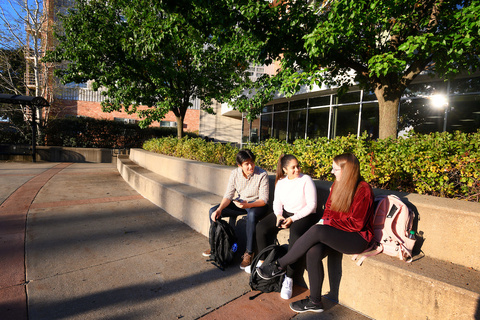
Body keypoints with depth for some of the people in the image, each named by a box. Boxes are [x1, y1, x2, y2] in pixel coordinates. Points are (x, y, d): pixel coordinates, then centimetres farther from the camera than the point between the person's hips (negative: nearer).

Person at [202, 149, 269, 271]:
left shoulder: (262, 175, -21)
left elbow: (264, 200, -20)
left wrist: (248, 205, -37)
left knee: (252, 215, -41)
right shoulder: (235, 174, -8)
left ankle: (249, 253, -23)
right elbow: (228, 195, -6)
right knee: (213, 211, -9)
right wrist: (219, 209, -23)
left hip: (257, 205, -5)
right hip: (241, 202, 5)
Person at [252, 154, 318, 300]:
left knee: (295, 237, -34)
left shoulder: (306, 180, -11)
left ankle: (289, 278, -19)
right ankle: (264, 261, 7)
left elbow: (312, 205, -13)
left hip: (304, 215, -5)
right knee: (261, 227, -13)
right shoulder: (281, 181, 6)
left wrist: (293, 218, -18)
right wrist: (278, 215, -10)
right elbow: (277, 202, 11)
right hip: (285, 213, 6)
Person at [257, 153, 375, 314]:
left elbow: (356, 224, -17)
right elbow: (328, 208, 15)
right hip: (335, 233, 6)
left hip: (357, 238, -6)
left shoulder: (363, 190, -15)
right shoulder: (337, 185, 7)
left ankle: (279, 266, -17)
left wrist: (327, 223, -16)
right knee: (313, 251, -25)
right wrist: (323, 221, -6)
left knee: (317, 231, -31)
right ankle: (314, 302, -8)